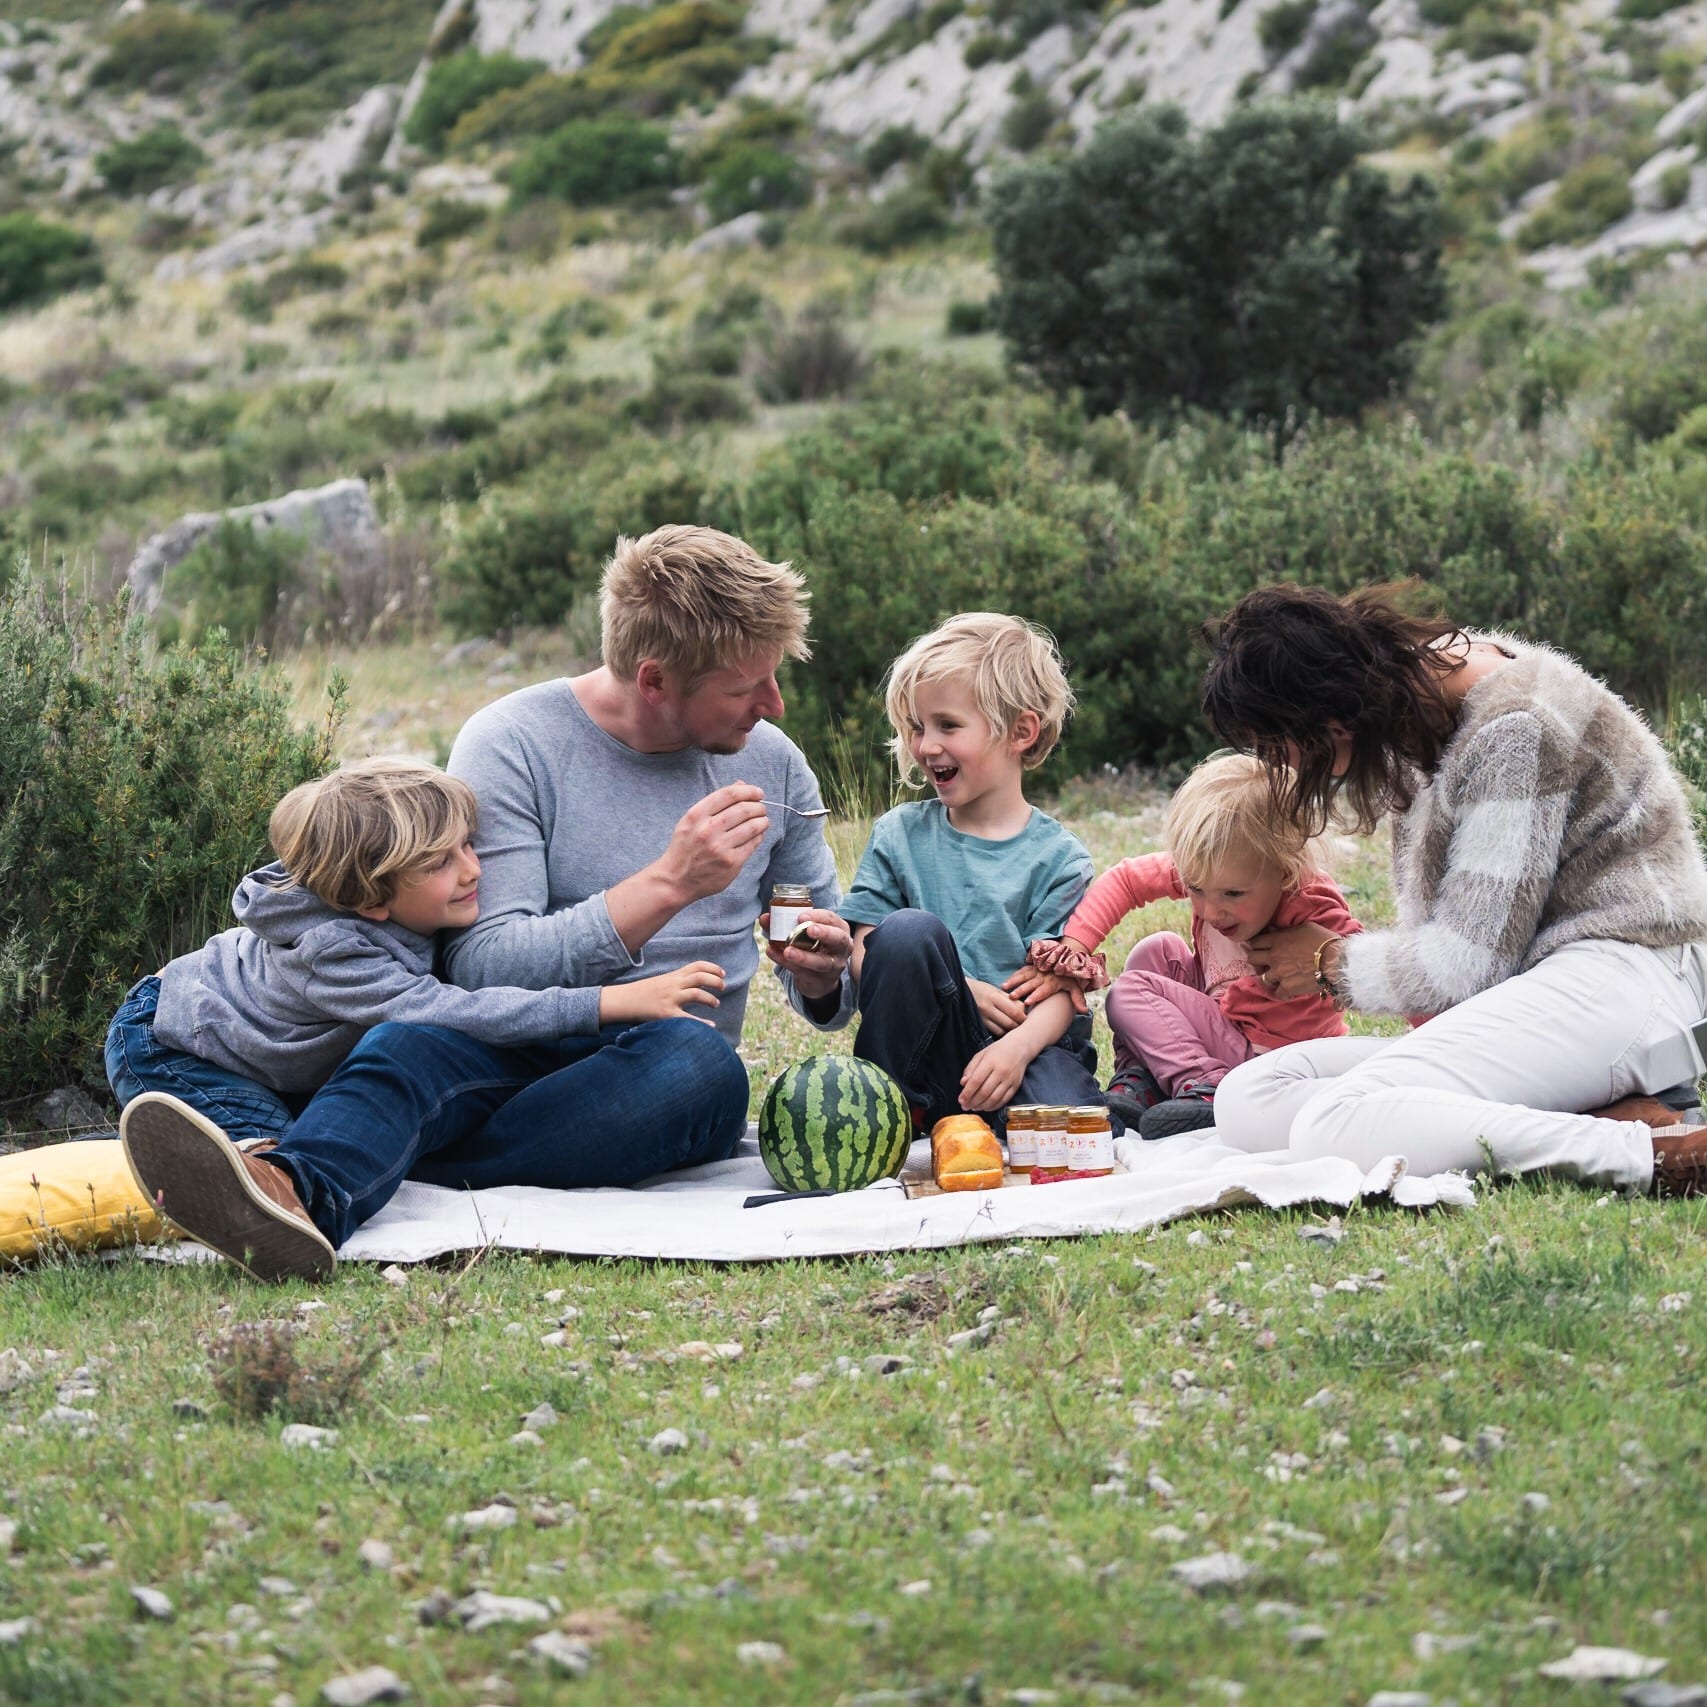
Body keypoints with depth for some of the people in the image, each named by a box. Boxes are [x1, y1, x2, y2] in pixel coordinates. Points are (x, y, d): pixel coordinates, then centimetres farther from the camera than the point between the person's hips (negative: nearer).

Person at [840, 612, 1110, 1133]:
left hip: (1025, 1045, -2)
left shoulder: (1058, 856, 3)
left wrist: (1017, 1047, -29)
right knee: (909, 931, -27)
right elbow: (864, 955, 3)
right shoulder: (898, 835, 10)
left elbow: (1060, 987, -6)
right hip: (921, 1046, 2)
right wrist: (961, 990, -14)